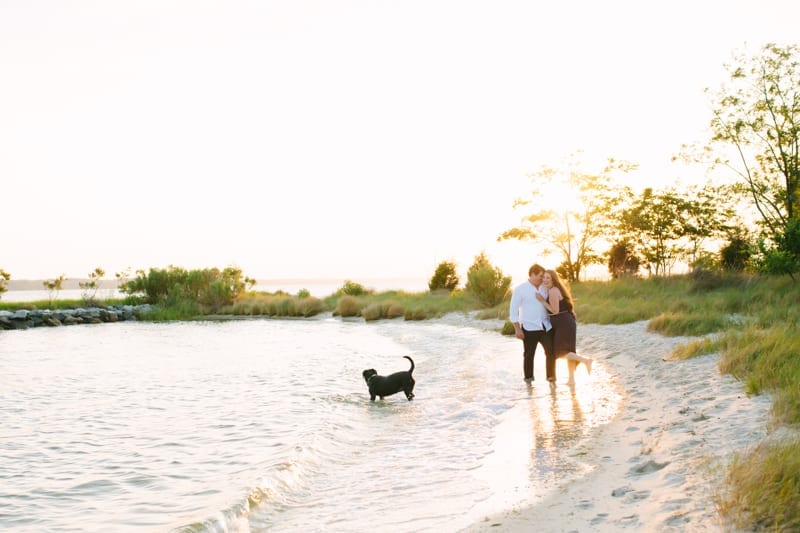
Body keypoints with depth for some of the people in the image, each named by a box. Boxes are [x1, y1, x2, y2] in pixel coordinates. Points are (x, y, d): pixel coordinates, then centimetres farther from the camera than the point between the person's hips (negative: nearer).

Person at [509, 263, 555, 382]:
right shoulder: (520, 289, -5)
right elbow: (513, 310, -5)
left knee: (551, 351, -1)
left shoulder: (543, 288, 9)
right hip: (529, 328, -4)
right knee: (529, 354, 5)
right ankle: (528, 377, 21)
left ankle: (551, 375, 14)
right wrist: (517, 329, -11)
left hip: (545, 326, 4)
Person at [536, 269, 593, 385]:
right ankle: (571, 379, 16)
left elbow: (555, 310, -15)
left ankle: (586, 360, -8)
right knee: (567, 351, 12)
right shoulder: (557, 289, 16)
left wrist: (542, 300, -12)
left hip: (564, 324, -10)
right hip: (566, 323, 10)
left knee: (559, 352, -5)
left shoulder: (553, 291, -15)